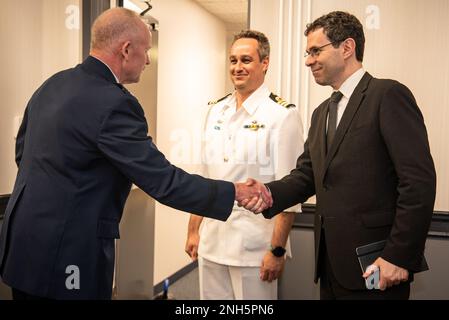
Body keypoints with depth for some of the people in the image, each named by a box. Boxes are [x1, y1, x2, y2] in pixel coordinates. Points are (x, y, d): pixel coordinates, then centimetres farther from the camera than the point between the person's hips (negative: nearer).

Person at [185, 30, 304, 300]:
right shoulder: (216, 111, 8)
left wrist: (277, 250, -13)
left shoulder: (283, 114, -9)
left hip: (254, 247, -5)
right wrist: (193, 230, 11)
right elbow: (203, 176, 11)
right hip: (211, 241, 5)